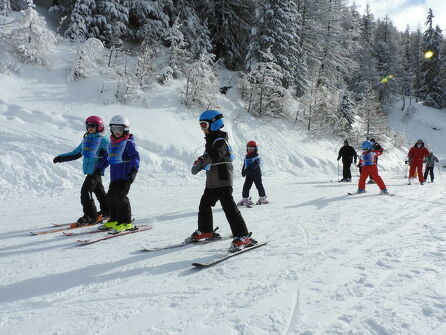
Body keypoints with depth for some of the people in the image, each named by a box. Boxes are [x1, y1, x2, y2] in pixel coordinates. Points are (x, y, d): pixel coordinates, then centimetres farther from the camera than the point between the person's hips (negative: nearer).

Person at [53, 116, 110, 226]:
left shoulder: (102, 139, -7)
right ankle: (107, 211, 30)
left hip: (96, 170, -7)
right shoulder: (86, 139, 16)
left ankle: (90, 216, -4)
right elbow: (76, 153, 22)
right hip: (89, 170, 7)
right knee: (99, 191, 16)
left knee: (85, 191, -12)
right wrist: (61, 157, 19)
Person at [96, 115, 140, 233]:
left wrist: (134, 169, -29)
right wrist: (99, 169, 26)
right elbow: (106, 158, 27)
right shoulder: (111, 143, 18)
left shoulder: (128, 142, -6)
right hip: (114, 176, 8)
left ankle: (126, 223, -3)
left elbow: (135, 156, -16)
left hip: (125, 175, -8)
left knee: (120, 197, -12)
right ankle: (114, 220, 24)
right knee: (111, 197, 10)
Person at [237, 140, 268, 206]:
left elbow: (256, 164, -24)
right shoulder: (246, 157, 11)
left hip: (256, 174, -6)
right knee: (246, 186, 3)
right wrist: (243, 171, 8)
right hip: (248, 175, 6)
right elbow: (244, 165, 20)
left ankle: (263, 198, 14)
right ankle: (245, 199, 11)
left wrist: (249, 168, -34)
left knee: (259, 186, 0)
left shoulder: (256, 157, -9)